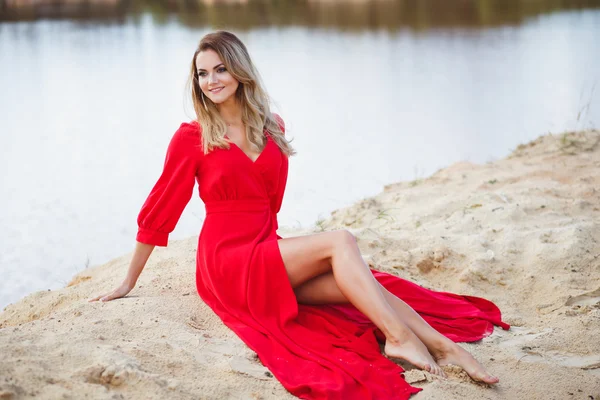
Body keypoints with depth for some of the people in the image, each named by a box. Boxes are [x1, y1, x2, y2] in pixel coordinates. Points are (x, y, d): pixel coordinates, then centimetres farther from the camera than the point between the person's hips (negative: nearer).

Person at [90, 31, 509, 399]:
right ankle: (399, 338, -32)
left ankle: (442, 346, -28)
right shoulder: (192, 137, -4)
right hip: (228, 264, -5)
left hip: (268, 250, 5)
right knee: (340, 241, -24)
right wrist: (128, 282, 3)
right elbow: (158, 212, 0)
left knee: (356, 283, -20)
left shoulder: (271, 128, 10)